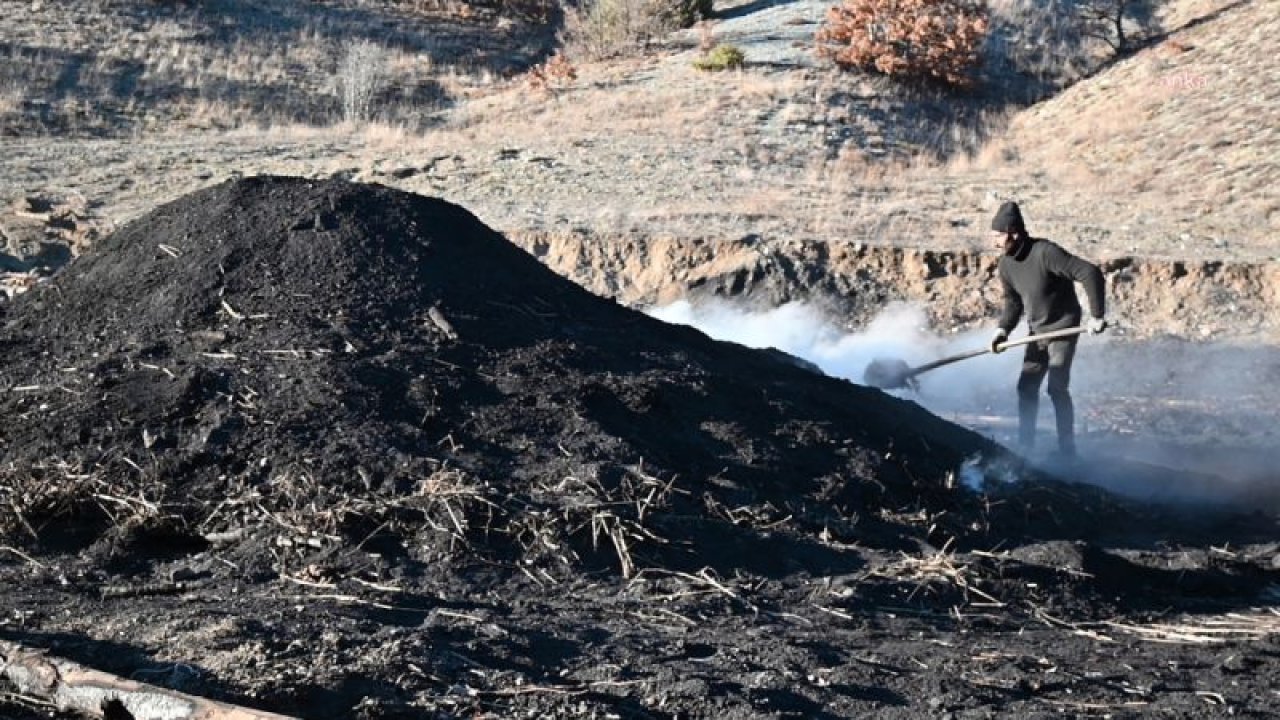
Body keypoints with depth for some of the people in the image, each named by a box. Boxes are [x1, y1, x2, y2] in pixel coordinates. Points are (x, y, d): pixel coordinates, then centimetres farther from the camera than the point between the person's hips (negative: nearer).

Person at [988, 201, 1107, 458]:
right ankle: (1025, 446, 15)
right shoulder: (1006, 265, -3)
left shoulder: (1045, 253, -26)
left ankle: (1067, 449, -2)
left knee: (1057, 387, -12)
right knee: (1026, 387, 5)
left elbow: (1091, 273, -27)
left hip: (1063, 329, -7)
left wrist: (1097, 316, -26)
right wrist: (1003, 329, -6)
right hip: (1037, 332, 7)